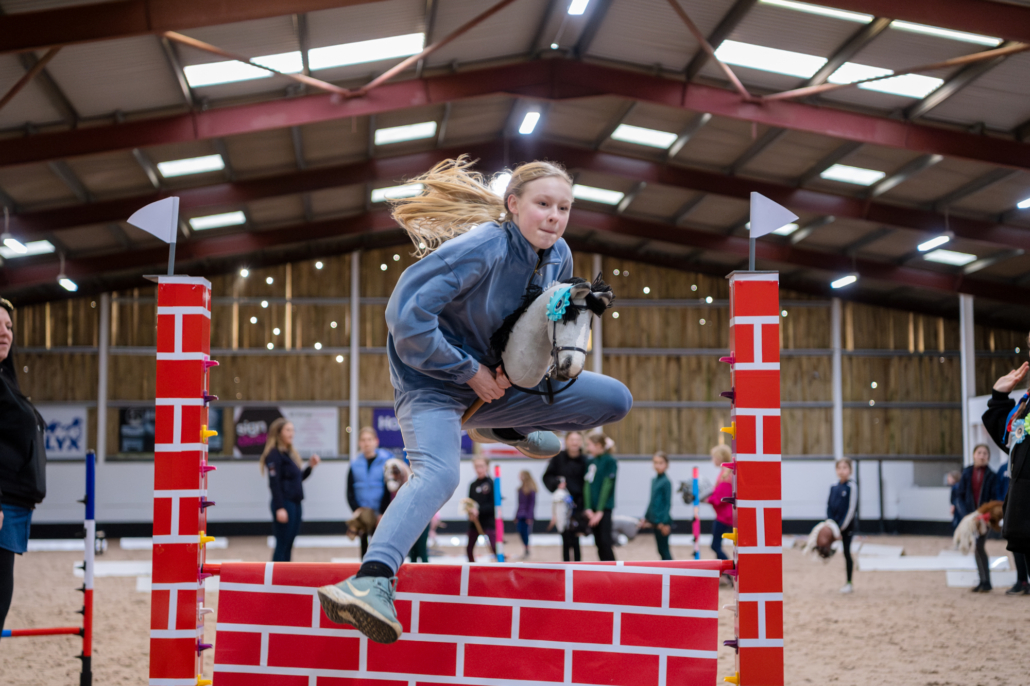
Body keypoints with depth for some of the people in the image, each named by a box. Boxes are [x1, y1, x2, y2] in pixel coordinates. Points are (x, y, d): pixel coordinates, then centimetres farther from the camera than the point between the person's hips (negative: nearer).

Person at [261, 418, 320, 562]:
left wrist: (310, 466, 8)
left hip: (295, 503, 9)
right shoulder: (274, 454, -11)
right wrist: (279, 508, -21)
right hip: (284, 504, -9)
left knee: (288, 546, 10)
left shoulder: (291, 453, 16)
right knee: (282, 545, -7)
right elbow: (274, 483, -17)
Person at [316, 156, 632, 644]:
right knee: (438, 475, -36)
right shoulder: (483, 248, -24)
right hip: (433, 383, -7)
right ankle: (372, 581, -47)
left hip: (497, 381, 7)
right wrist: (470, 371, -20)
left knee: (616, 401, 5)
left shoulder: (558, 256, -2)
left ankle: (506, 429, 24)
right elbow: (406, 314, -28)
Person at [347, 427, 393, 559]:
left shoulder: (385, 460, -2)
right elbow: (350, 492, 5)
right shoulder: (355, 463, 5)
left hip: (381, 515, -3)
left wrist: (382, 513, -13)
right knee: (364, 548, 8)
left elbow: (389, 489, -6)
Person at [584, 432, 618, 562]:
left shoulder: (610, 461, -7)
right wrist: (588, 509, -5)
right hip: (591, 509, 6)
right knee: (599, 543, 7)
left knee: (605, 542, -8)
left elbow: (607, 486, -11)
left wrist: (600, 511, -15)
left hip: (604, 508, -6)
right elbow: (587, 485, 6)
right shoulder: (591, 462, 12)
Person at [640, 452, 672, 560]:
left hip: (663, 522, -7)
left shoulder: (666, 482, -11)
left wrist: (664, 523, -18)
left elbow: (668, 503, -13)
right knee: (661, 549, 11)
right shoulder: (654, 481, 11)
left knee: (664, 549, -4)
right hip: (655, 521, 7)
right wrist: (646, 518, 20)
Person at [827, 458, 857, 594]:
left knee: (846, 551, -1)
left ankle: (849, 583, 6)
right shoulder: (834, 487, 7)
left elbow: (852, 507, -13)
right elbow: (829, 505, 10)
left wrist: (842, 526, -14)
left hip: (847, 525, -5)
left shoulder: (851, 486, -10)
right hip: (835, 525, 5)